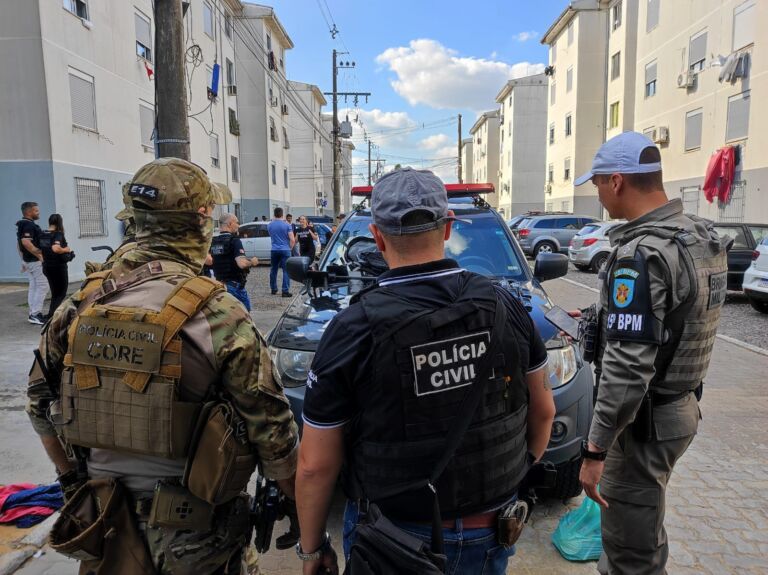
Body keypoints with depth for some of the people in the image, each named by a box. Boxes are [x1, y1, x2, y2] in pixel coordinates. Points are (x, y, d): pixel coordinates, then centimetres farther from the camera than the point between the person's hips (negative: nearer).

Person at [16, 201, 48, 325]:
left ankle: (33, 313, 16)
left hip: (27, 260, 10)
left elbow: (19, 243, 21)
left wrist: (23, 259, 25)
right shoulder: (29, 225, -17)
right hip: (35, 261, -10)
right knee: (42, 286, -7)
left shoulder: (21, 224, 15)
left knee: (33, 287, 13)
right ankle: (35, 314, -8)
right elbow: (26, 242, -30)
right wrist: (40, 255, -25)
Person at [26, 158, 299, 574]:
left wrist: (72, 479, 20)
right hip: (191, 535, -3)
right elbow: (270, 429, -18)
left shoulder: (80, 305, -6)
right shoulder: (219, 316, -22)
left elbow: (40, 405, 6)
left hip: (102, 522, 4)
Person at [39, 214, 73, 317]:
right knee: (61, 293, 4)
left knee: (55, 293, 18)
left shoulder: (42, 234, 5)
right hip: (59, 266, -7)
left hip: (47, 267, 7)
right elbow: (56, 249, -32)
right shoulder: (58, 234, -16)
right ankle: (51, 315, -7)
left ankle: (52, 313, 19)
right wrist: (66, 249, -15)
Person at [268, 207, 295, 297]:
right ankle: (285, 291, -7)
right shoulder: (287, 225, -9)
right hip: (285, 250, -4)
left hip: (274, 250, 4)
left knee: (273, 270, 16)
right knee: (286, 271, -2)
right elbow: (292, 240, -12)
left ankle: (273, 289, 25)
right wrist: (290, 248, 5)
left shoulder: (269, 225, 2)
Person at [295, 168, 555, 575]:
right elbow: (543, 410, 3)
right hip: (490, 531, 3)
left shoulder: (353, 330, -21)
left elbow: (315, 465, -15)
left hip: (395, 542, -2)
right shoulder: (504, 306, -11)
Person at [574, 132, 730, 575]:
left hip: (644, 419, -9)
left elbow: (627, 366, -28)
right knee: (642, 525, 27)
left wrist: (596, 449, -23)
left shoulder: (641, 255, -25)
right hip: (683, 405, 10)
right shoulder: (703, 236, 5)